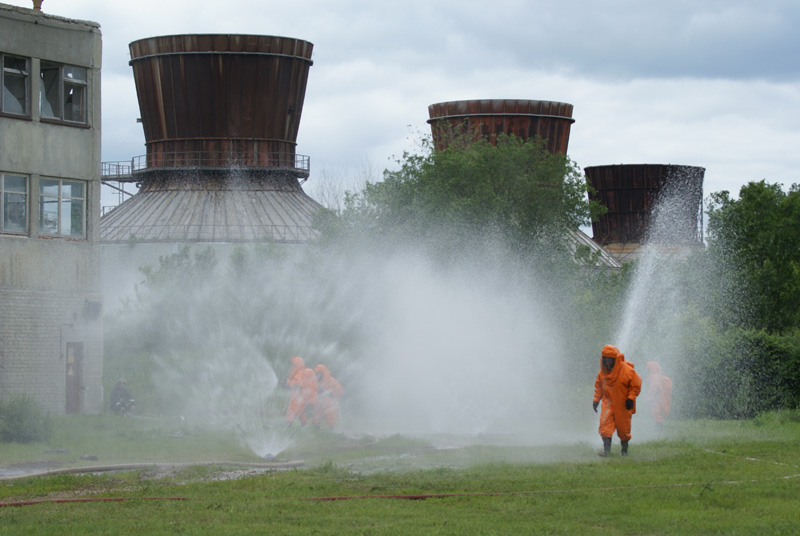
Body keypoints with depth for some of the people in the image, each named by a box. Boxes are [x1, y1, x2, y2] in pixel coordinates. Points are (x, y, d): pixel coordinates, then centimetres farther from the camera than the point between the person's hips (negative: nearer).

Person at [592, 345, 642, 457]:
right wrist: (596, 399, 6)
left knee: (623, 428, 7)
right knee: (605, 423, -17)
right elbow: (598, 386, 13)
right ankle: (606, 449, -19)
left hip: (623, 404, -3)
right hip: (608, 401, 3)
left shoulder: (627, 370, -15)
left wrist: (631, 398, -15)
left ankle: (624, 449, 29)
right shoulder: (603, 372, 0)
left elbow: (636, 385, -7)